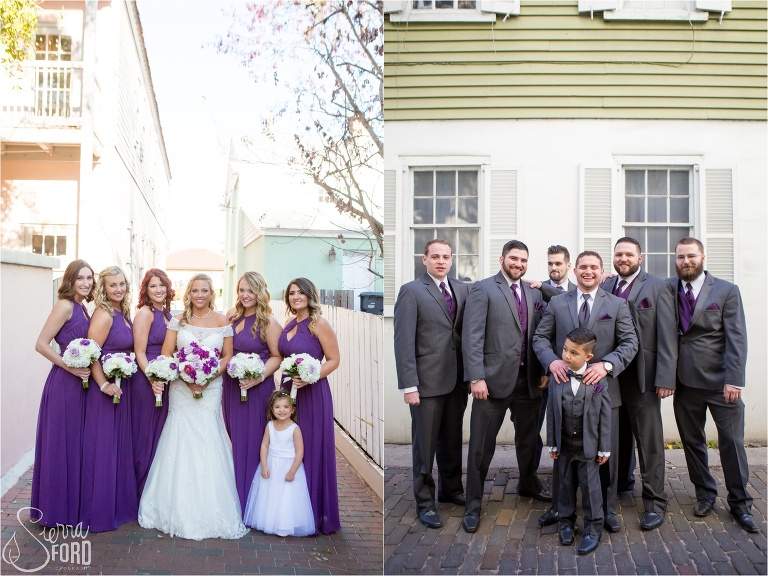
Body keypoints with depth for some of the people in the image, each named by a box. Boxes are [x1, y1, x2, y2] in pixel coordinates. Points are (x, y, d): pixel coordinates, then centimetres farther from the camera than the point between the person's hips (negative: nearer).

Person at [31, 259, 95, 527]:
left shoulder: (82, 309, 12)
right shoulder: (65, 306, -11)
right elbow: (41, 344, -16)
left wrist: (88, 368, 4)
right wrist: (70, 367, -19)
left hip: (80, 383, 8)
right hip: (63, 384, -8)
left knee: (75, 443, 14)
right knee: (60, 443, 1)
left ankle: (72, 504, 26)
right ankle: (55, 509, 13)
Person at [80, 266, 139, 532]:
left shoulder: (123, 315, 10)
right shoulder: (104, 315, -15)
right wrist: (104, 385, -22)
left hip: (121, 387, 9)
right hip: (105, 389, -9)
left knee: (120, 446, 16)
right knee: (102, 447, 0)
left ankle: (119, 504, 28)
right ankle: (100, 511, 11)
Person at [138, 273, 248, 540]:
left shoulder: (222, 321, 3)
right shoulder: (178, 320, 4)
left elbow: (228, 356, 4)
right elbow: (166, 355, 0)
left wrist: (209, 377, -10)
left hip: (211, 388, 0)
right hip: (181, 388, 1)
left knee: (208, 445, -2)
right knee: (180, 444, 0)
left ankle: (210, 511, 9)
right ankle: (179, 510, 12)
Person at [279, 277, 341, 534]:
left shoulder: (319, 323, -10)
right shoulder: (289, 324, 11)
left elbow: (334, 360, -11)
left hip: (312, 393, -7)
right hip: (289, 391, 7)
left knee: (312, 450, 0)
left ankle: (316, 512, 13)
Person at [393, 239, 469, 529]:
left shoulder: (462, 289, 10)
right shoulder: (411, 291, -7)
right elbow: (404, 341, -11)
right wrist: (409, 385, -15)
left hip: (457, 379, 5)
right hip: (427, 381, -5)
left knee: (452, 440, 17)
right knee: (425, 444, 5)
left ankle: (450, 489, 35)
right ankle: (425, 502, 19)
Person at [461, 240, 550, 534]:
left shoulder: (534, 293, 11)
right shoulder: (483, 289, -5)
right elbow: (472, 336, -11)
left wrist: (543, 370, 4)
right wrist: (476, 377, -17)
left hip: (528, 379, 6)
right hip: (495, 378, -5)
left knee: (528, 437, 20)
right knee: (482, 444, 1)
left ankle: (528, 484, 42)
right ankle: (473, 505, 11)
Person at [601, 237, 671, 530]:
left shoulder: (656, 286, -1)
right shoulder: (604, 287, 9)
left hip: (642, 378, -3)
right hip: (610, 375, 3)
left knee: (650, 441, 3)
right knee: (617, 437, 13)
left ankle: (654, 502, 12)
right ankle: (620, 483, 29)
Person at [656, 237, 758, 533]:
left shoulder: (727, 291, 0)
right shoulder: (668, 290, 3)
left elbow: (736, 338, -5)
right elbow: (666, 336, -4)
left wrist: (733, 380, -13)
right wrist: (666, 377, -12)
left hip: (721, 382, -2)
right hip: (686, 381, 2)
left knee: (732, 441, 3)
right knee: (691, 441, 11)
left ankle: (740, 503, 19)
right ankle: (705, 494, 29)